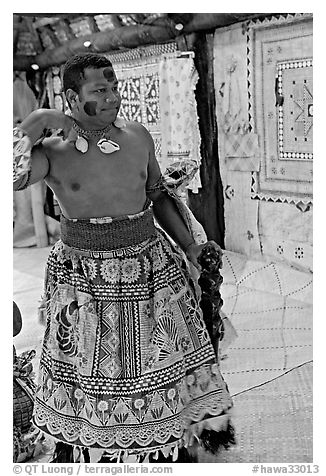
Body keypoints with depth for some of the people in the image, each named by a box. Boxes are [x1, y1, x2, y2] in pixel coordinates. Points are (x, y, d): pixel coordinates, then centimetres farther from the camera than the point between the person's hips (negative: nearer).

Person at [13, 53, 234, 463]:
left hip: (152, 267, 3)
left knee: (173, 353, 19)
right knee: (84, 368, 15)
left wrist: (190, 247, 7)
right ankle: (67, 439, 42)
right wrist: (36, 122, -25)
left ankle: (204, 420, 44)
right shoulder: (52, 152, -12)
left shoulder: (138, 137, 0)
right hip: (86, 281, -3)